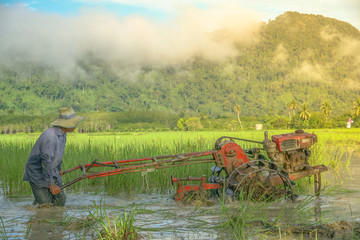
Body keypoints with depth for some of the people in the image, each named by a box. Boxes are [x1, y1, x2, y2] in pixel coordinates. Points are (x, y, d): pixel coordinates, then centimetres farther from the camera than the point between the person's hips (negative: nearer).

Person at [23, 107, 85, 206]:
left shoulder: (63, 134, 2)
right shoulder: (51, 136, -30)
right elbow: (46, 161, -30)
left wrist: (59, 169, 33)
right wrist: (51, 184, -26)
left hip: (51, 172, 9)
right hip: (37, 173, -9)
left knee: (60, 200, 1)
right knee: (46, 204, -8)